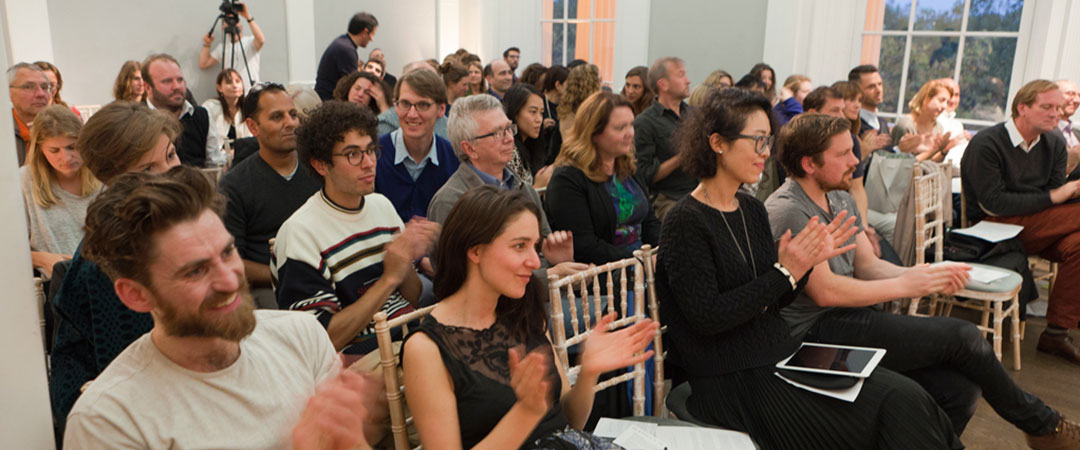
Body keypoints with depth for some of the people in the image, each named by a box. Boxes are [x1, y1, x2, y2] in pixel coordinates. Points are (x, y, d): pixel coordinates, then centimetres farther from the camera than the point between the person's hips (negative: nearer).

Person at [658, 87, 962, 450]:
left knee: (904, 397, -8)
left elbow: (770, 301, 13)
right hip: (734, 380, -7)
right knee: (894, 409, -13)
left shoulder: (752, 209, 9)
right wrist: (784, 273, -19)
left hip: (780, 352, 7)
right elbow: (706, 318, -20)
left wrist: (806, 262, -5)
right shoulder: (685, 222, -14)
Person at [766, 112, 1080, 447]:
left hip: (847, 316, 9)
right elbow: (825, 291, -20)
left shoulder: (840, 199, 14)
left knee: (959, 389, -9)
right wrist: (904, 285, -13)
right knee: (962, 336, -11)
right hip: (816, 329, -9)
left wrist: (922, 274, -5)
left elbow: (868, 266, 14)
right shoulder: (787, 211, -16)